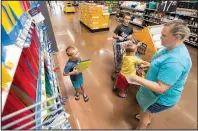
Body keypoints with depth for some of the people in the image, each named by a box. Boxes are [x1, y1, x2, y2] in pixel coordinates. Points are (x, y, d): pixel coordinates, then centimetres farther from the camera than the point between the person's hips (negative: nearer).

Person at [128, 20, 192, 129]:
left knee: (144, 113, 18)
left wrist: (137, 79, -31)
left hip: (162, 98, -9)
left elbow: (160, 88, -35)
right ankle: (147, 119, 65)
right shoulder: (173, 48, -5)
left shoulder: (175, 61, -38)